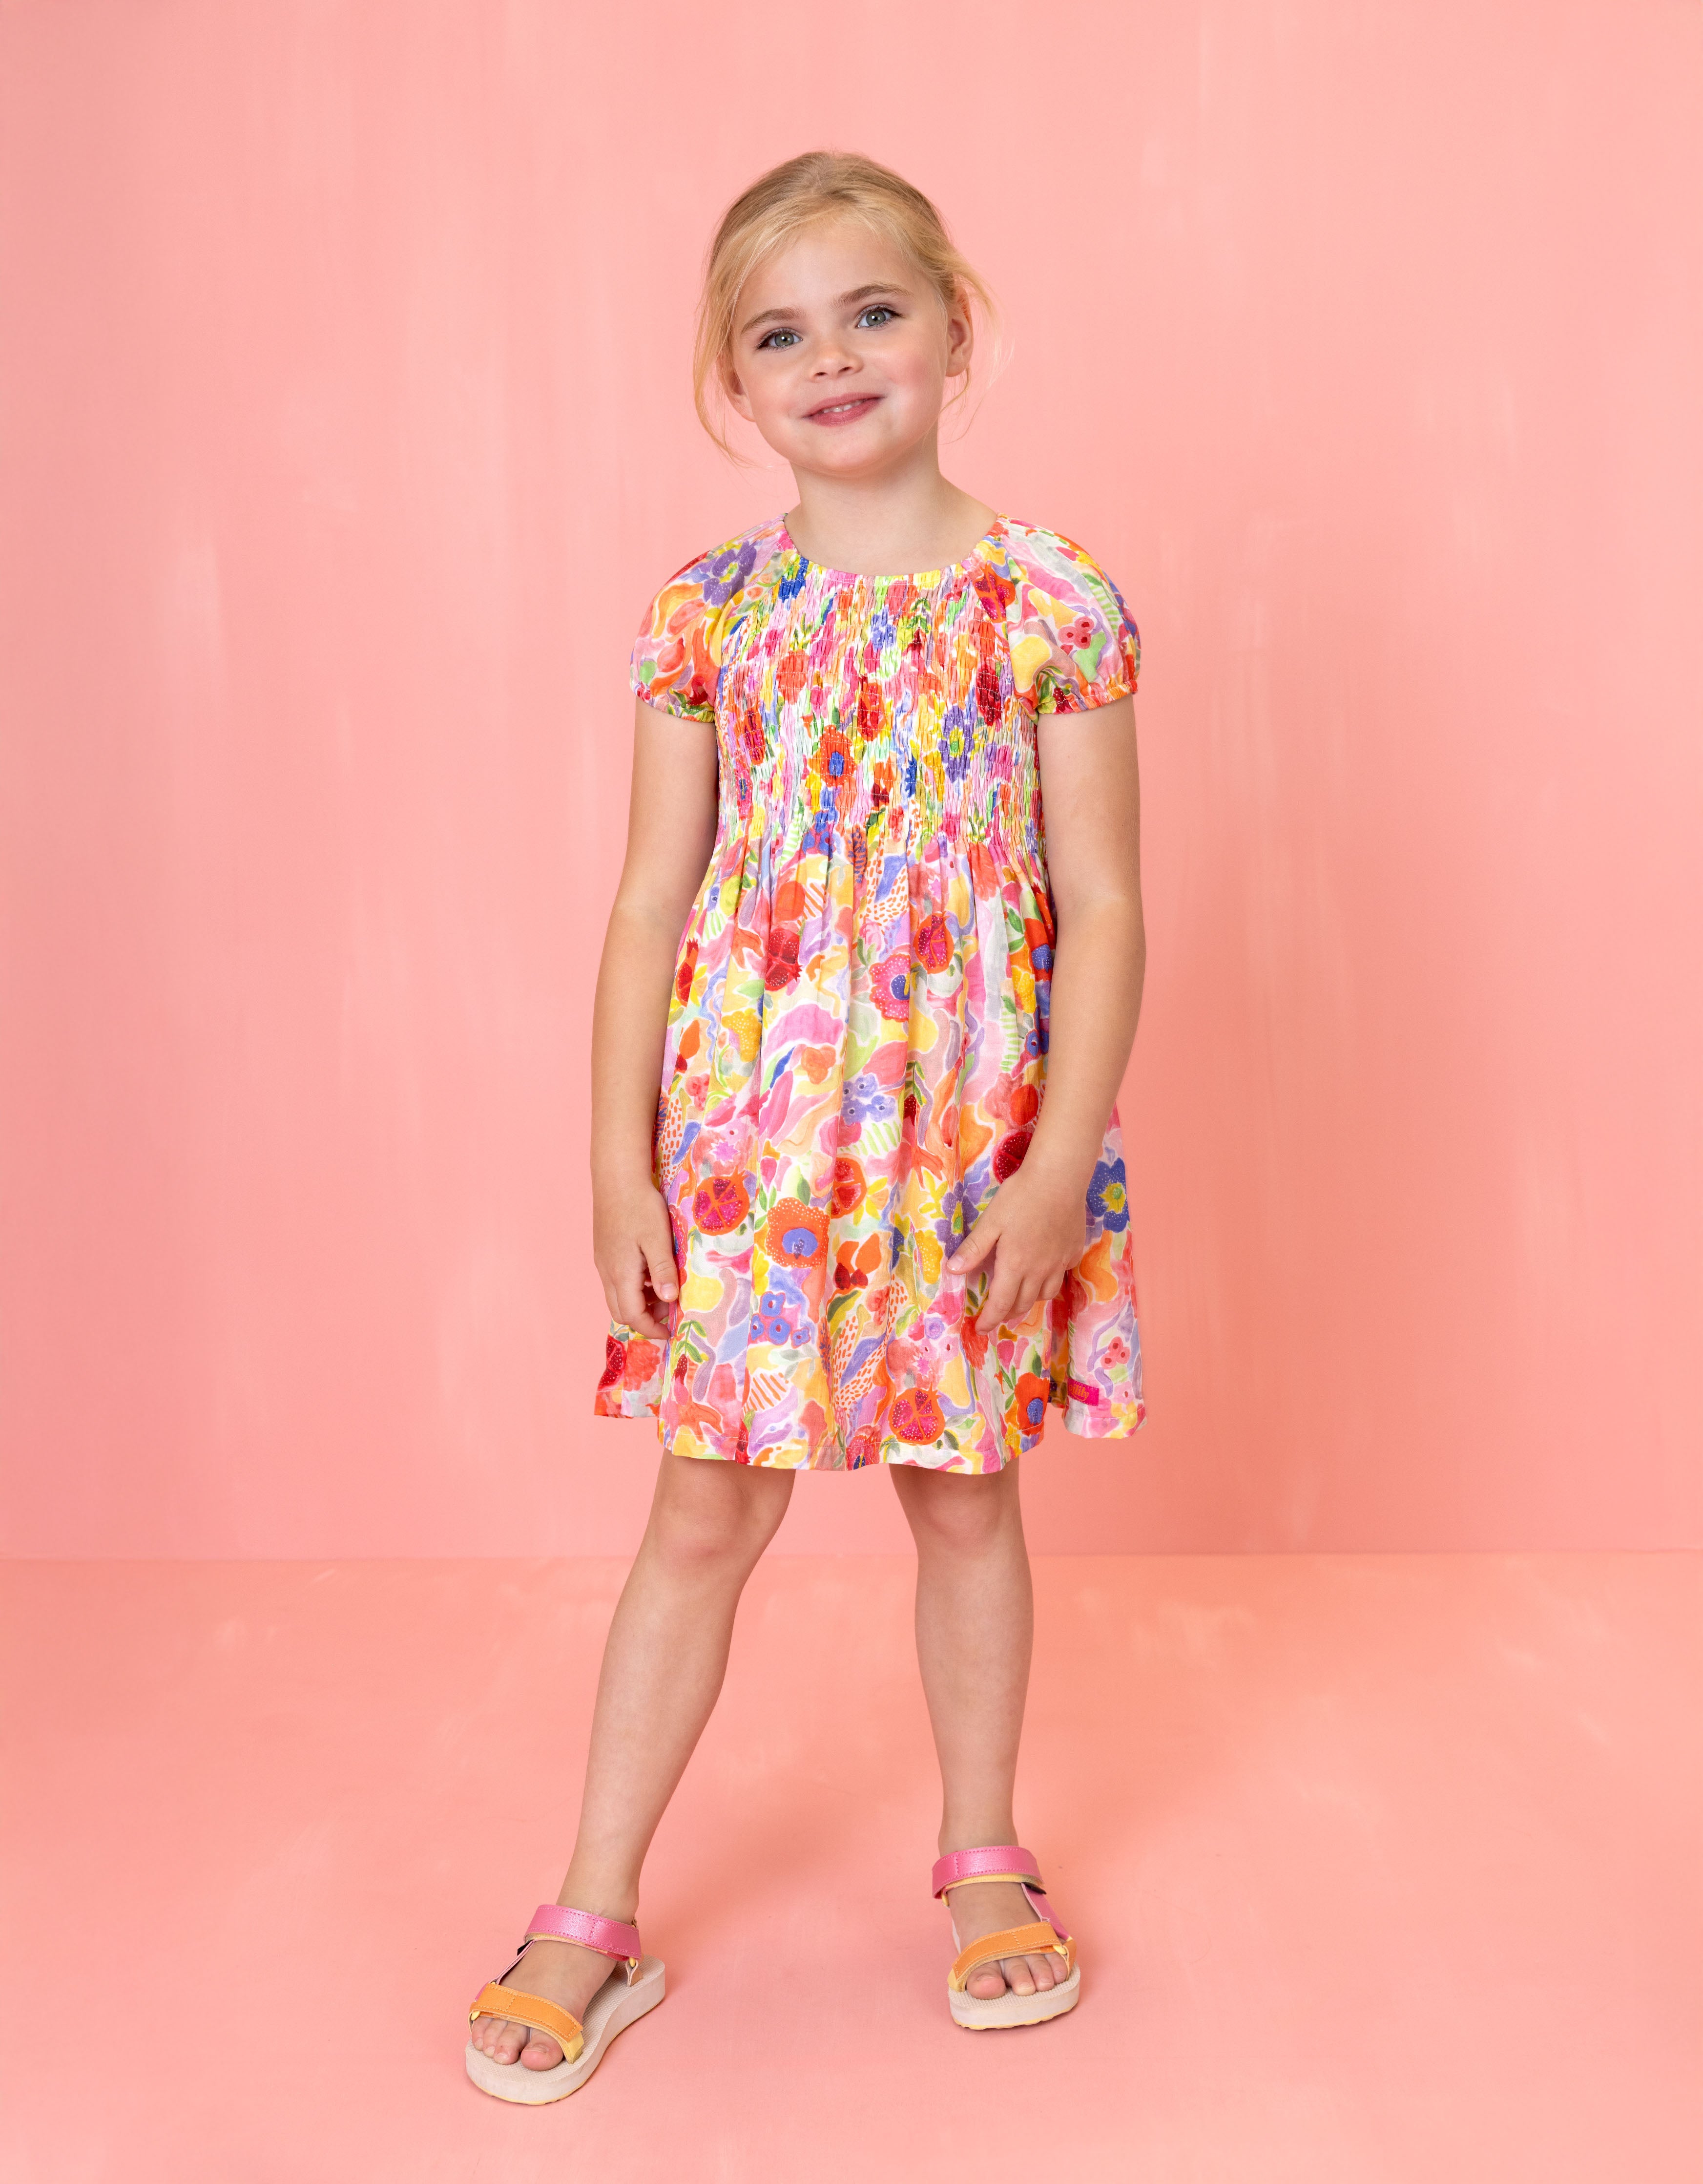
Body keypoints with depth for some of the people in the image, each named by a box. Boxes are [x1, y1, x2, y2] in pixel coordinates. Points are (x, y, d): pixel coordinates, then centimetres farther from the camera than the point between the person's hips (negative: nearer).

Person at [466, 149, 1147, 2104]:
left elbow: (1105, 906, -4)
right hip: (748, 1133, 1)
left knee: (964, 1491, 13)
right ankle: (593, 1919, 21)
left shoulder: (1049, 604, -3)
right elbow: (651, 905, 3)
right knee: (706, 1512, 7)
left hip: (973, 1138, -1)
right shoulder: (707, 613, 2)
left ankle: (984, 1857, 35)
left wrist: (1060, 1158, -10)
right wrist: (619, 1156, -2)